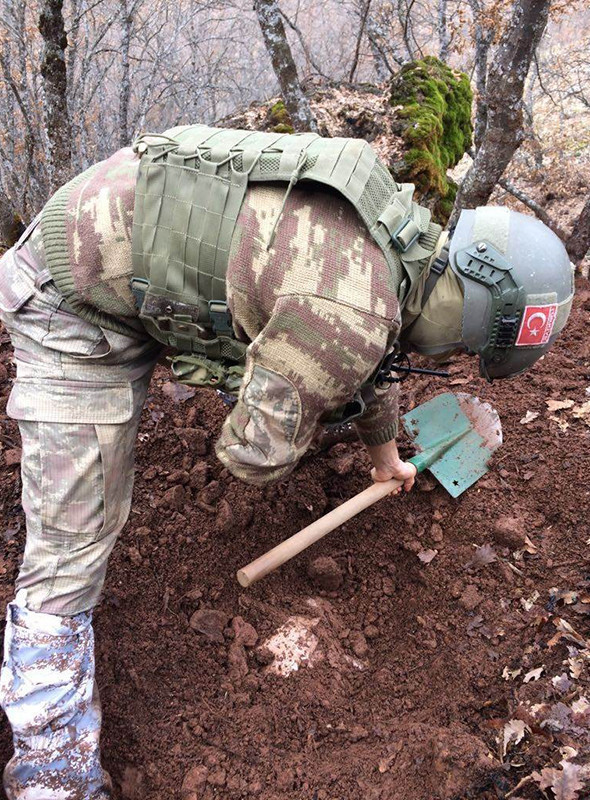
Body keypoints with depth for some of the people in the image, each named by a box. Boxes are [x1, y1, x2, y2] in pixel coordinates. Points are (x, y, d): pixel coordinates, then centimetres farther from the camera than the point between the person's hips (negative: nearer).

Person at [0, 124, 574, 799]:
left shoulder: (403, 228, 0)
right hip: (78, 304, -8)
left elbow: (369, 354, 18)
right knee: (71, 545, -7)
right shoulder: (349, 314, -31)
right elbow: (256, 456, -22)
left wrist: (383, 451, 32)